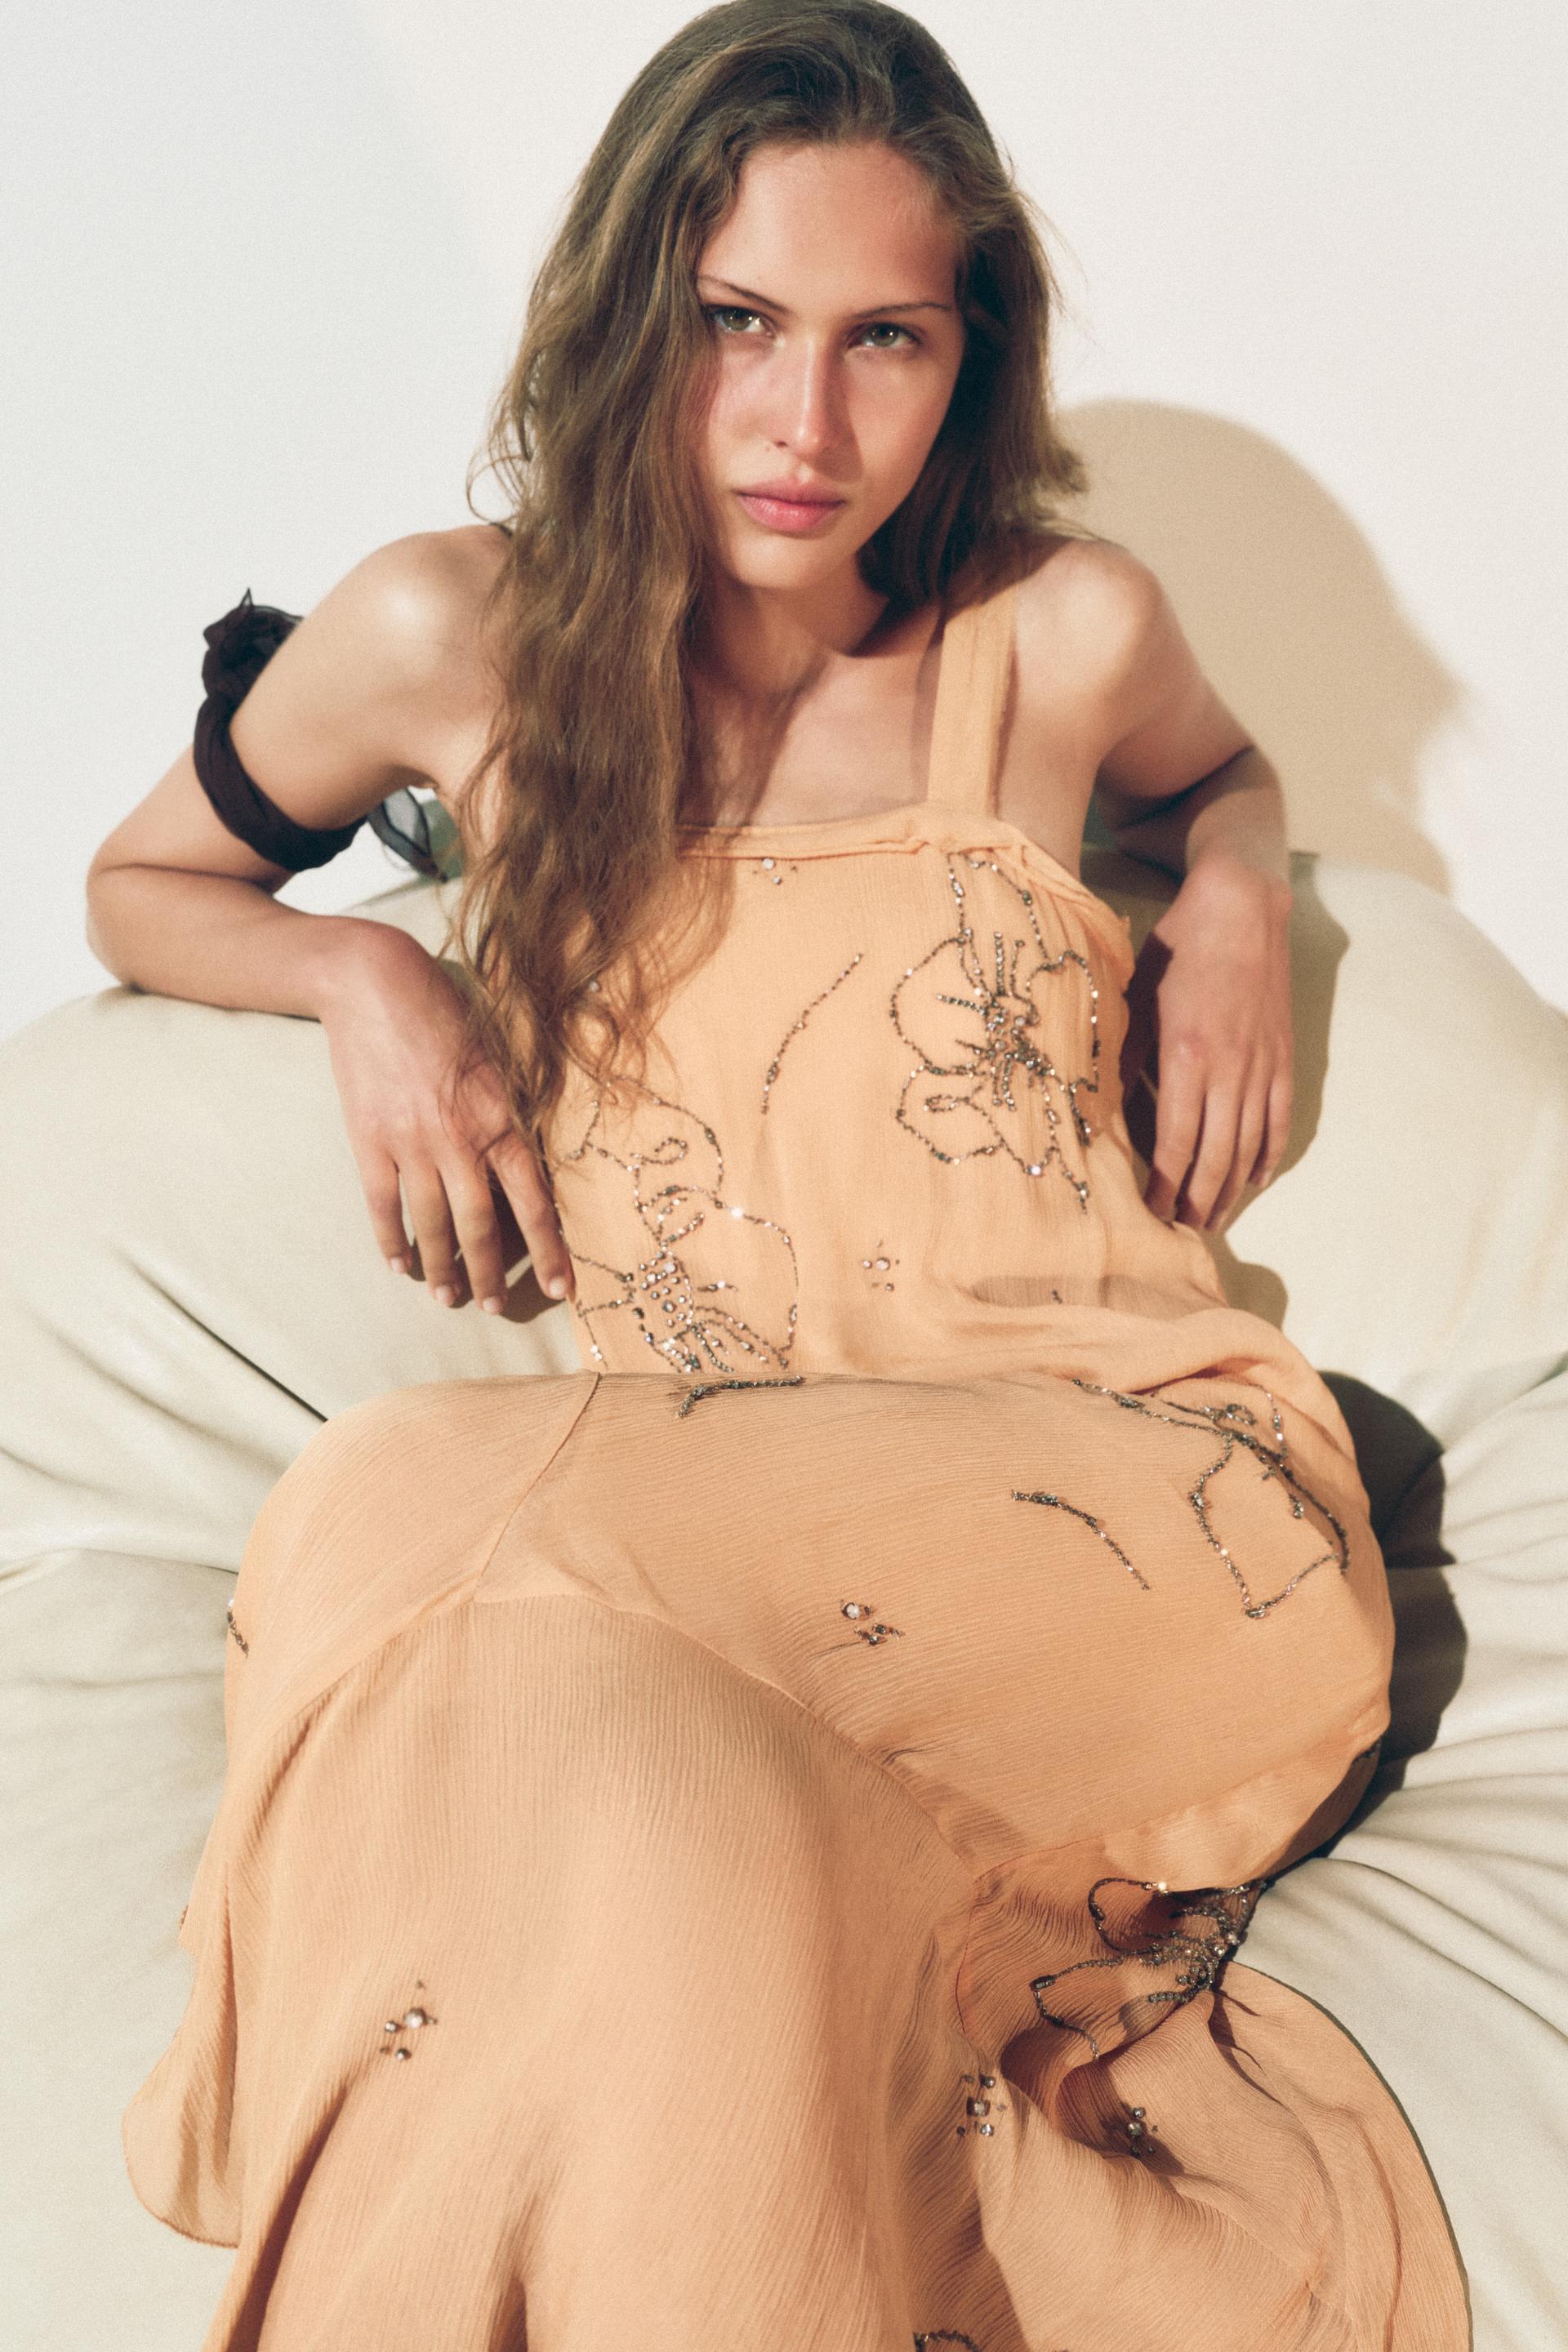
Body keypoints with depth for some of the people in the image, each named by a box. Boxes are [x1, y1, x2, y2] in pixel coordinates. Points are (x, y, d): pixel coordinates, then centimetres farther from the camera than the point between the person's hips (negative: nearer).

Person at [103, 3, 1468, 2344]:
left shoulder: (1065, 636, 6)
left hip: (1147, 1508, -1)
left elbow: (1225, 775, 32)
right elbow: (140, 888, 23)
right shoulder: (455, 636, 6)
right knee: (635, 1796, -36)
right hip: (700, 1540, 2)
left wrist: (1236, 903, 8)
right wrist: (361, 971, 2)